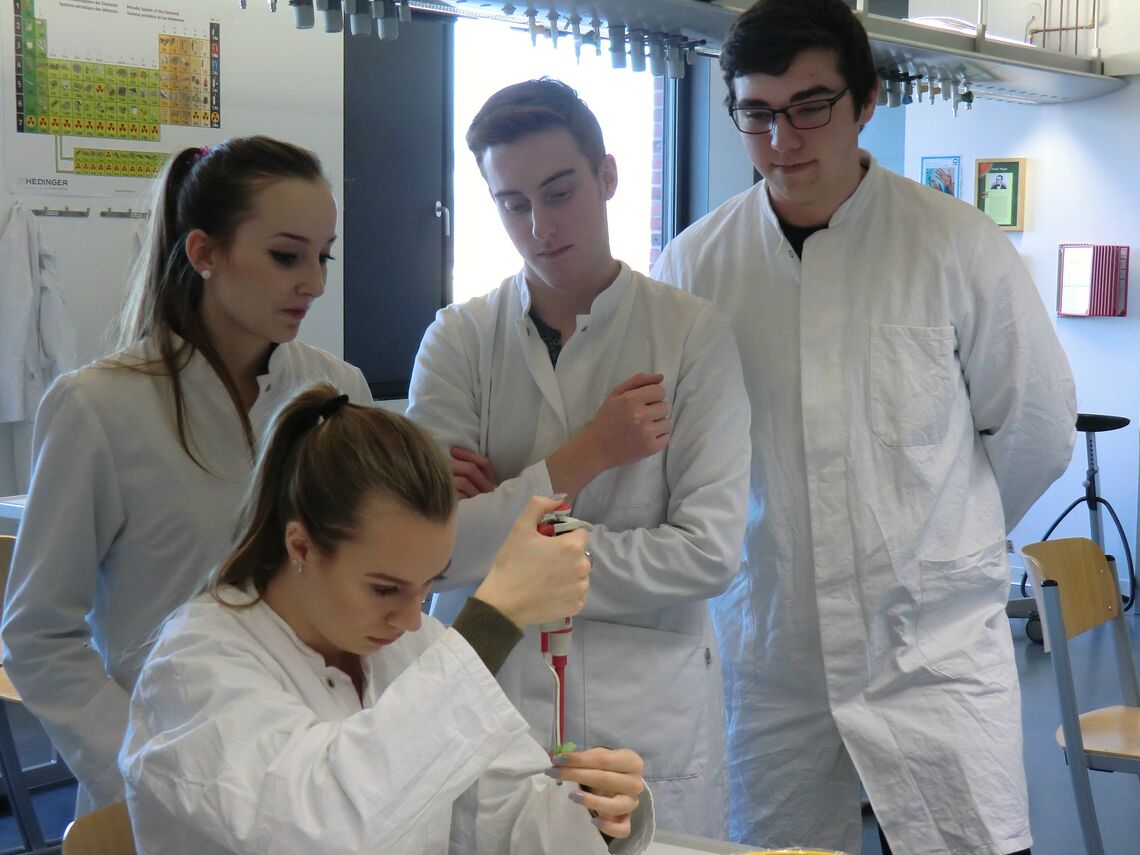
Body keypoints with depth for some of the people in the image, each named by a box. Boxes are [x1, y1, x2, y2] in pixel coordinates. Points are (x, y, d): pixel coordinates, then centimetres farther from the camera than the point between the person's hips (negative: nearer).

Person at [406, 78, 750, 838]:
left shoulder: (692, 333, -4)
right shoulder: (459, 340, 1)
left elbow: (709, 551, -10)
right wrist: (586, 455, -13)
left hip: (650, 711, -1)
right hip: (492, 697, 1)